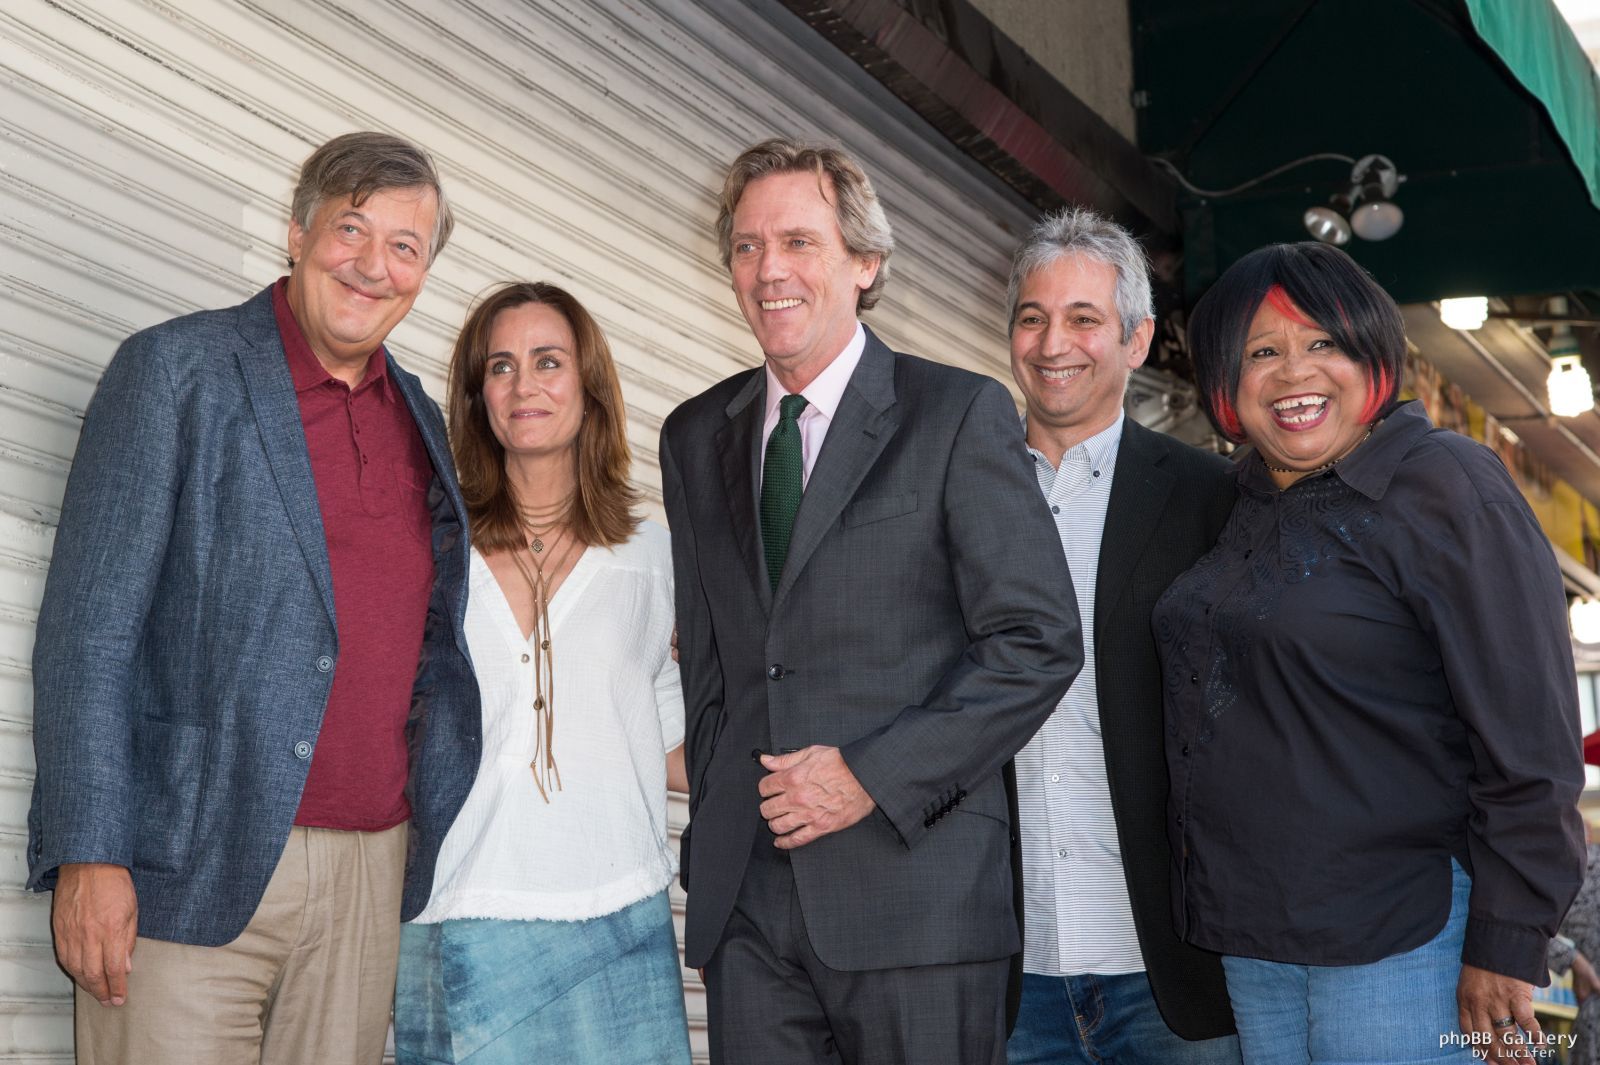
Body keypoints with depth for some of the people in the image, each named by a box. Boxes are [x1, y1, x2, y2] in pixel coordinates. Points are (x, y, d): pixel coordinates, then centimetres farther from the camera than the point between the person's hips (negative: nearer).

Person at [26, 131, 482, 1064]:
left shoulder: (420, 418, 17)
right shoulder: (177, 369, -1)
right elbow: (90, 626, -7)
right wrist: (88, 855, -13)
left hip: (372, 877, 5)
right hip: (195, 868, -5)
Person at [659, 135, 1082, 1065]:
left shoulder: (961, 416, -1)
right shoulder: (696, 438, 15)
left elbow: (1040, 641, -6)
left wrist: (875, 776, -12)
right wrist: (719, 807, 7)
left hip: (916, 880, -4)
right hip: (744, 895, 4)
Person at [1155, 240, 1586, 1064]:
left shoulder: (1444, 488, -10)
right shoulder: (1245, 508, 11)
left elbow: (1529, 738, -14)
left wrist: (1506, 946, -16)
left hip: (1398, 935, -7)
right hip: (1251, 938, 7)